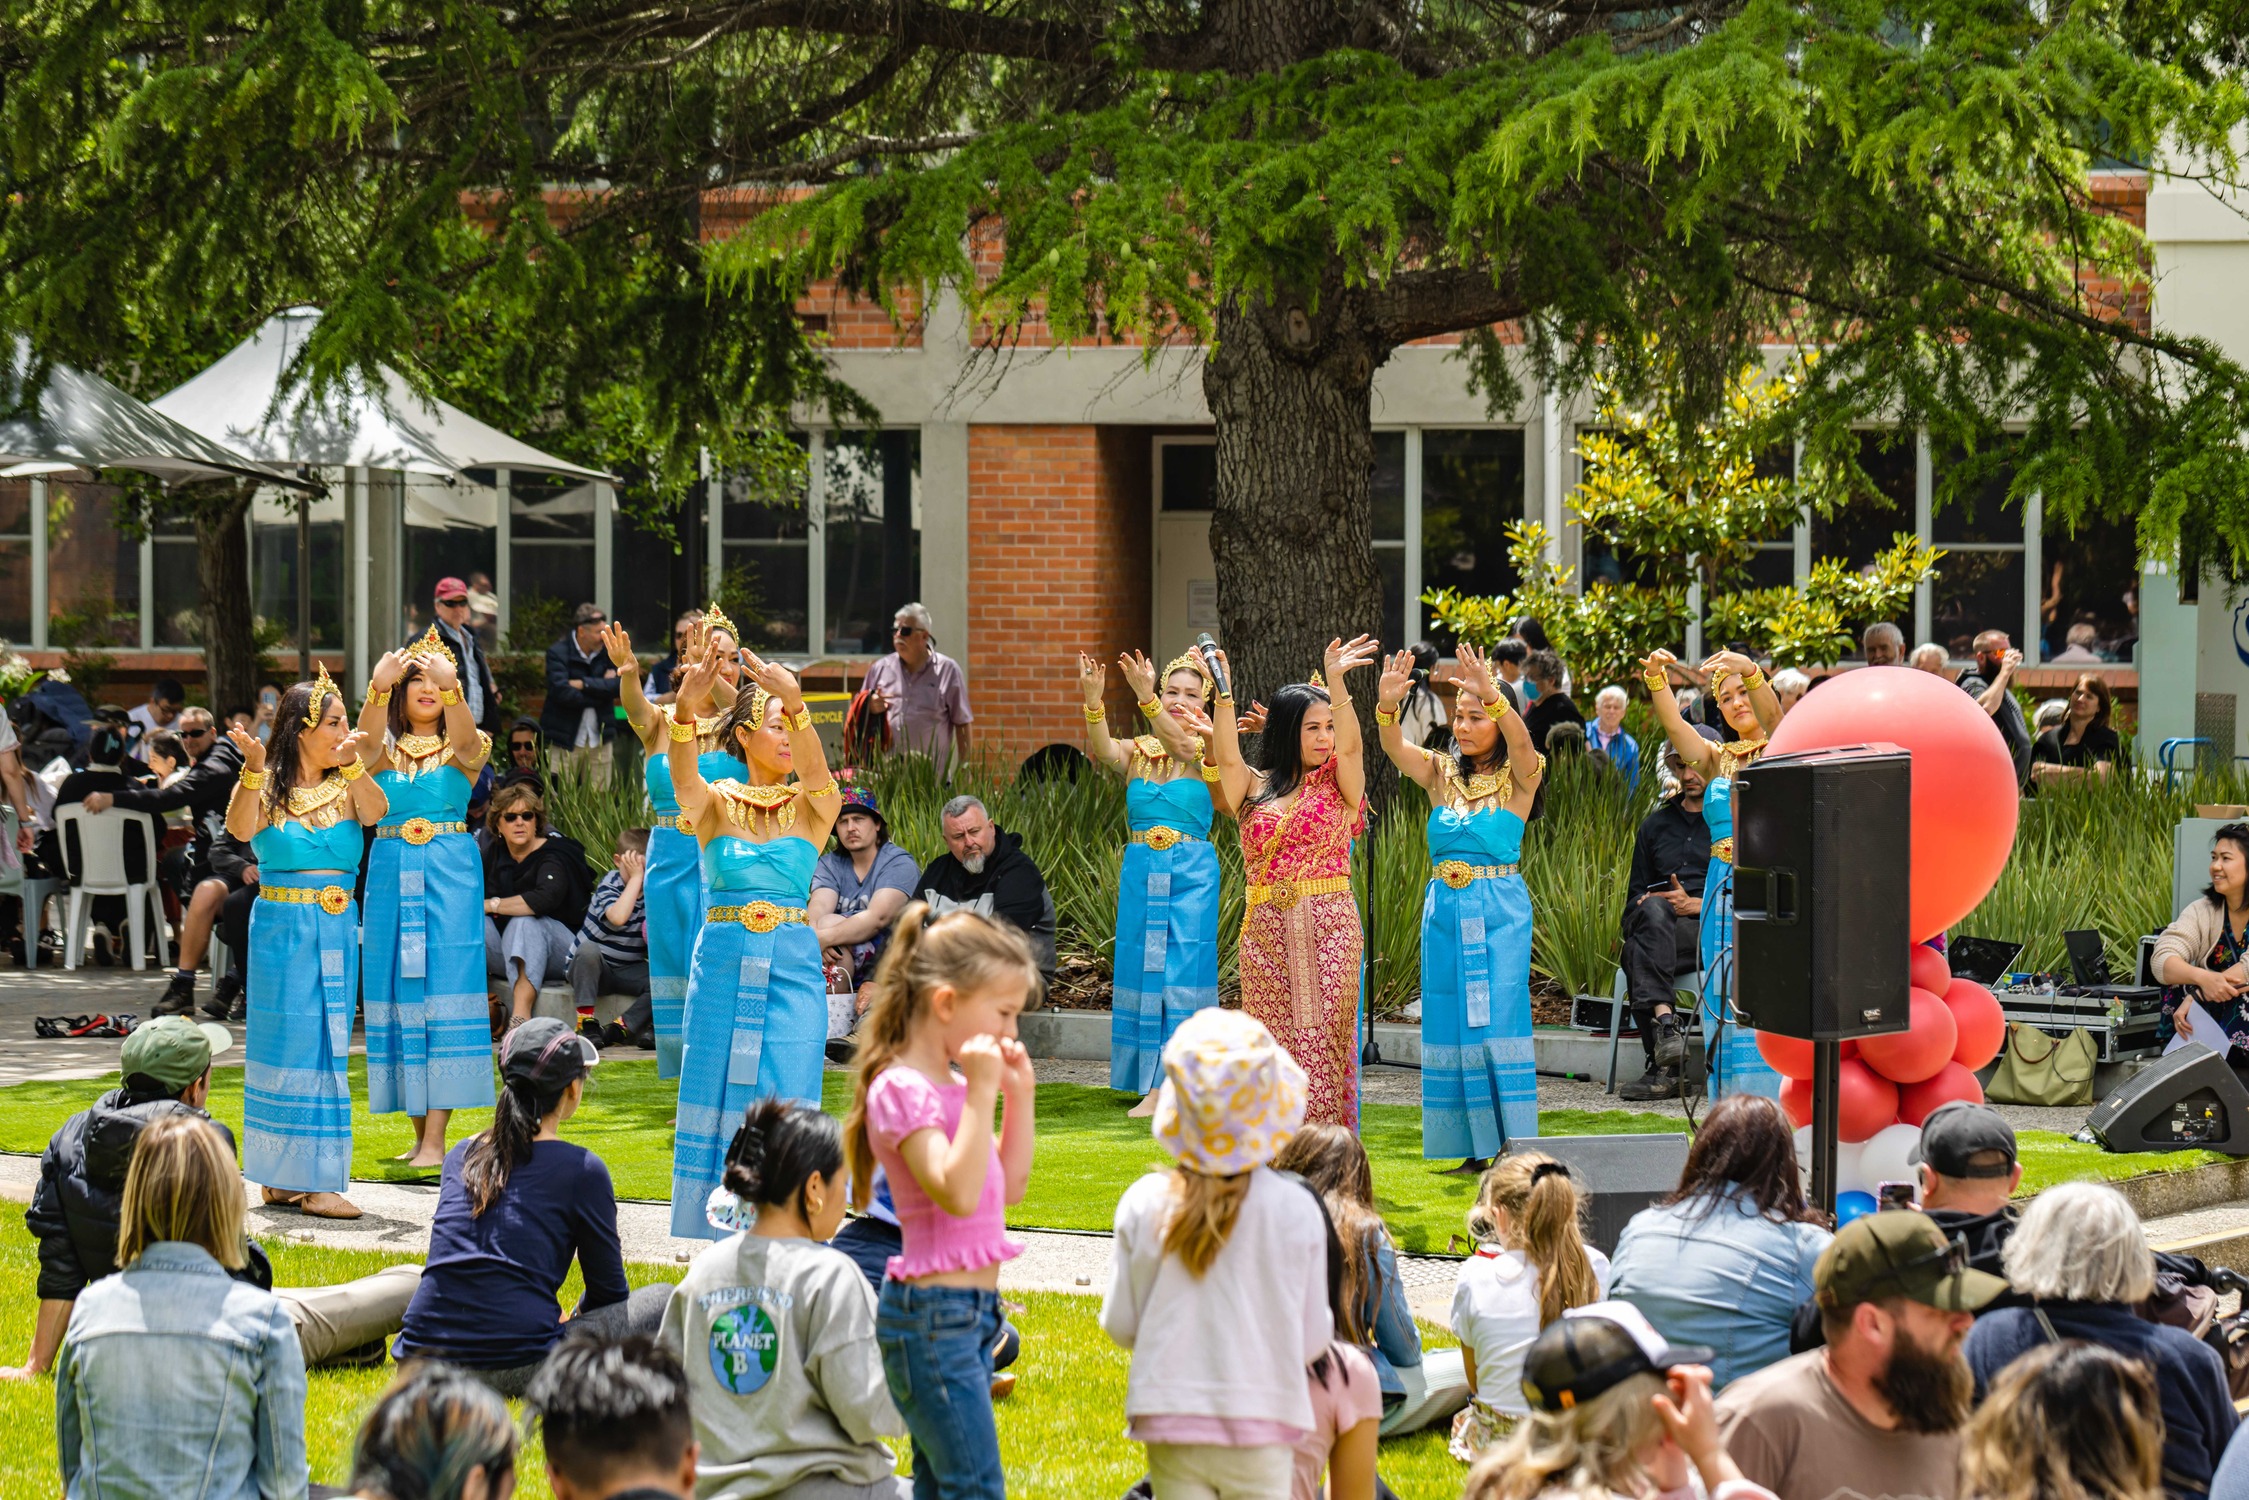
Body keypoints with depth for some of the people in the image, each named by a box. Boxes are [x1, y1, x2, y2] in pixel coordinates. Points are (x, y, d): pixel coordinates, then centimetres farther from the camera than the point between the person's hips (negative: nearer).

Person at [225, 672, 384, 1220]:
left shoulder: (346, 787, 8)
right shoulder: (268, 785, -2)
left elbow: (376, 811, -12)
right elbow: (241, 828, -21)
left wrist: (353, 764, -28)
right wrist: (253, 771, -36)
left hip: (337, 928, 4)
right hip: (281, 924, -4)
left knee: (326, 1045, 4)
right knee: (288, 1040, -3)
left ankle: (315, 1178, 7)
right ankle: (282, 1175, 2)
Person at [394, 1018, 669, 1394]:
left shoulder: (461, 1155, 16)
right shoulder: (581, 1169, 0)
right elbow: (608, 1290, 8)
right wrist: (575, 1321, 31)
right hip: (515, 1370, -5)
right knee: (660, 1301, 11)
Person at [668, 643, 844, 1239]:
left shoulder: (812, 806, 3)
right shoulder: (714, 802, 3)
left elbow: (816, 772, -20)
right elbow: (682, 774, -20)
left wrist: (797, 704, -41)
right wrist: (685, 708, -42)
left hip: (792, 968, 0)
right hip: (722, 962, 0)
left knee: (784, 1102, -4)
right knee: (719, 1099, 2)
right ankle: (718, 1238, 10)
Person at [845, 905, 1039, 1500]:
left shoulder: (953, 1085, 11)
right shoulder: (902, 1089, -15)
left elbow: (1010, 1187, 19)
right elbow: (957, 1193, -26)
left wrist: (1021, 1096, 10)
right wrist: (982, 1093, -22)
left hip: (973, 1310, 9)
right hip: (933, 1311, -9)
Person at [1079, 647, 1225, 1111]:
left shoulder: (1207, 751, -1)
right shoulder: (1138, 751, 7)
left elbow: (1179, 743, -23)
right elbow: (1101, 749, -14)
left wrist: (1145, 697, -40)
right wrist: (1093, 701, -34)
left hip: (1191, 872, -3)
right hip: (1141, 871, 3)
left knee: (1182, 969, -6)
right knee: (1144, 969, 3)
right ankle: (1155, 1083, 9)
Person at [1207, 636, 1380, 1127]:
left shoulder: (1338, 785, 5)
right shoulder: (1256, 788, 9)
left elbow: (1349, 745, -12)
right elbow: (1228, 757, -7)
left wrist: (1336, 683, -26)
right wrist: (1223, 695, -19)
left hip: (1328, 927, -2)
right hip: (1267, 929, 2)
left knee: (1323, 1040, -4)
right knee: (1272, 1043, 2)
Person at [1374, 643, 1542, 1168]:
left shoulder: (1518, 778, 0)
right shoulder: (1441, 774, 10)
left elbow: (1521, 741, -21)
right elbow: (1394, 747, -5)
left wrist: (1492, 694, -38)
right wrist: (1386, 706, -26)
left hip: (1499, 910, -4)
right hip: (1444, 908, 4)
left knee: (1497, 1021, -8)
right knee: (1450, 1023, 2)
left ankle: (1513, 1145, -6)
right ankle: (1473, 1148, 6)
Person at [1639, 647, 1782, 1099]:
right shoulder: (1718, 760, 15)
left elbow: (1772, 715, -19)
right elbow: (1674, 726, -1)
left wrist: (1751, 672, -38)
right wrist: (1656, 677, -20)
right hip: (1724, 893, 5)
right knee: (1727, 1010, 3)